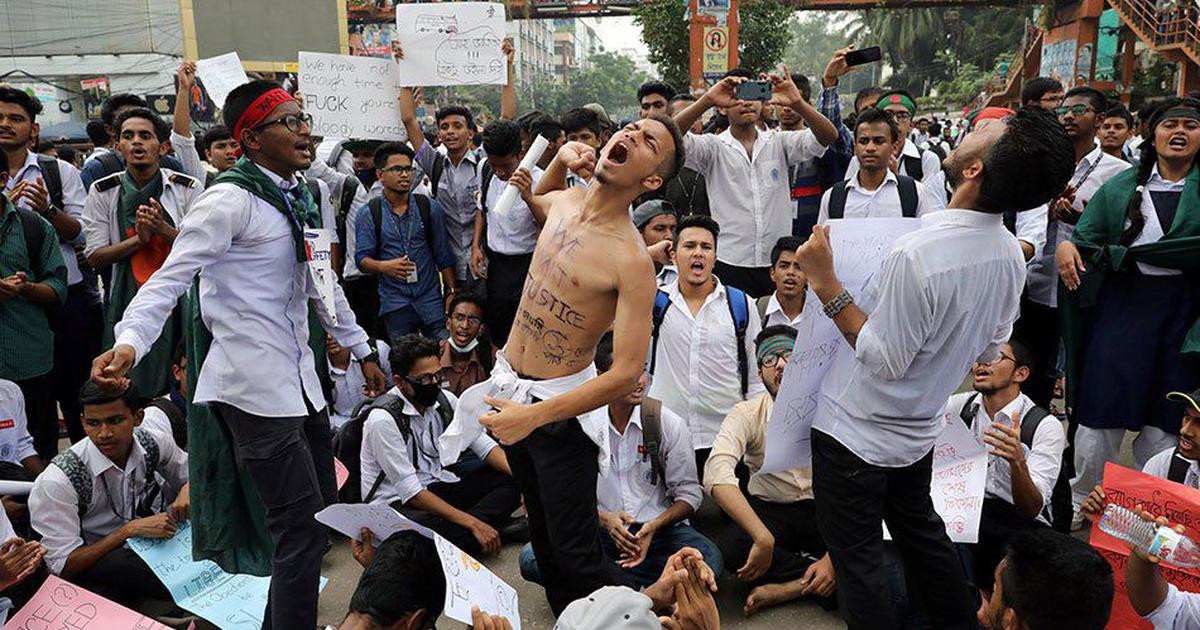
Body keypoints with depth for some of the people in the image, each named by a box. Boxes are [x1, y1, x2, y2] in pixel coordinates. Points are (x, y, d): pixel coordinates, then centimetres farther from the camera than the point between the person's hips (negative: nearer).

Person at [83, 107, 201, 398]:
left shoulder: (188, 188, 0)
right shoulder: (103, 192, 4)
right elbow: (94, 257, 1)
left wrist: (164, 229, -18)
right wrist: (140, 238, -14)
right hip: (127, 302, 1)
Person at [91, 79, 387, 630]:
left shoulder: (297, 197, 13)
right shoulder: (231, 199, -13)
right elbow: (171, 277, -18)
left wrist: (362, 350, 25)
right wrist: (129, 342, -34)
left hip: (299, 377, 9)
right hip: (255, 387, -9)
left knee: (318, 516, 17)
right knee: (303, 531, -6)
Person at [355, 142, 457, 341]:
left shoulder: (429, 207, 5)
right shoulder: (368, 214, 1)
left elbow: (443, 254, 6)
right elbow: (362, 258, -3)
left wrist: (452, 292, 2)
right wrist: (384, 266, -23)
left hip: (430, 297, 1)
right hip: (394, 301, -1)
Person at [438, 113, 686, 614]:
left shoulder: (632, 261, -23)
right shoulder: (563, 201, -2)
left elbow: (626, 374, -25)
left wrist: (533, 416, -30)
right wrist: (562, 156, 6)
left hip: (560, 404, -7)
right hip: (506, 387, 7)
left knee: (576, 555, -2)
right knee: (542, 531, 21)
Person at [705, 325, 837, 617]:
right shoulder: (747, 414, -9)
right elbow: (717, 474, -27)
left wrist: (834, 556, -24)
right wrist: (763, 538, -38)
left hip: (823, 509, 0)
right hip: (769, 511, 0)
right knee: (733, 548, -31)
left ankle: (786, 587, -15)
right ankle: (813, 582, -12)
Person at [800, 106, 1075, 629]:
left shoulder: (916, 254, -31)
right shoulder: (1010, 256, -5)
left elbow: (885, 361, -23)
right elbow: (989, 350, 7)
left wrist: (825, 283, -23)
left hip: (855, 434, -8)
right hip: (917, 433, 8)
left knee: (856, 559, 9)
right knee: (921, 533, 28)